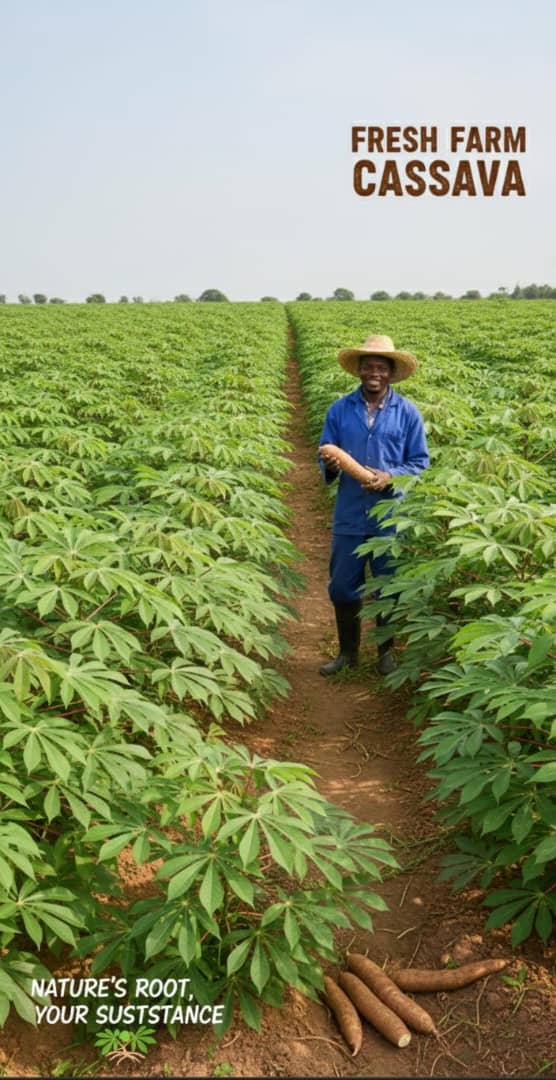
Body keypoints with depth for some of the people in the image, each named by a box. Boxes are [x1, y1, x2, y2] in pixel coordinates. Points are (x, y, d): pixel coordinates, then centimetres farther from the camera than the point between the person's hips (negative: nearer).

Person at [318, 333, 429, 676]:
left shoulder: (408, 412, -2)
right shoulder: (339, 410, 2)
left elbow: (420, 463, 0)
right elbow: (325, 457, 5)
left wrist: (390, 477, -17)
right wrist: (330, 465, -19)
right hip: (349, 515, 1)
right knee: (343, 587, 8)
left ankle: (386, 651, 29)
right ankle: (348, 651, 26)